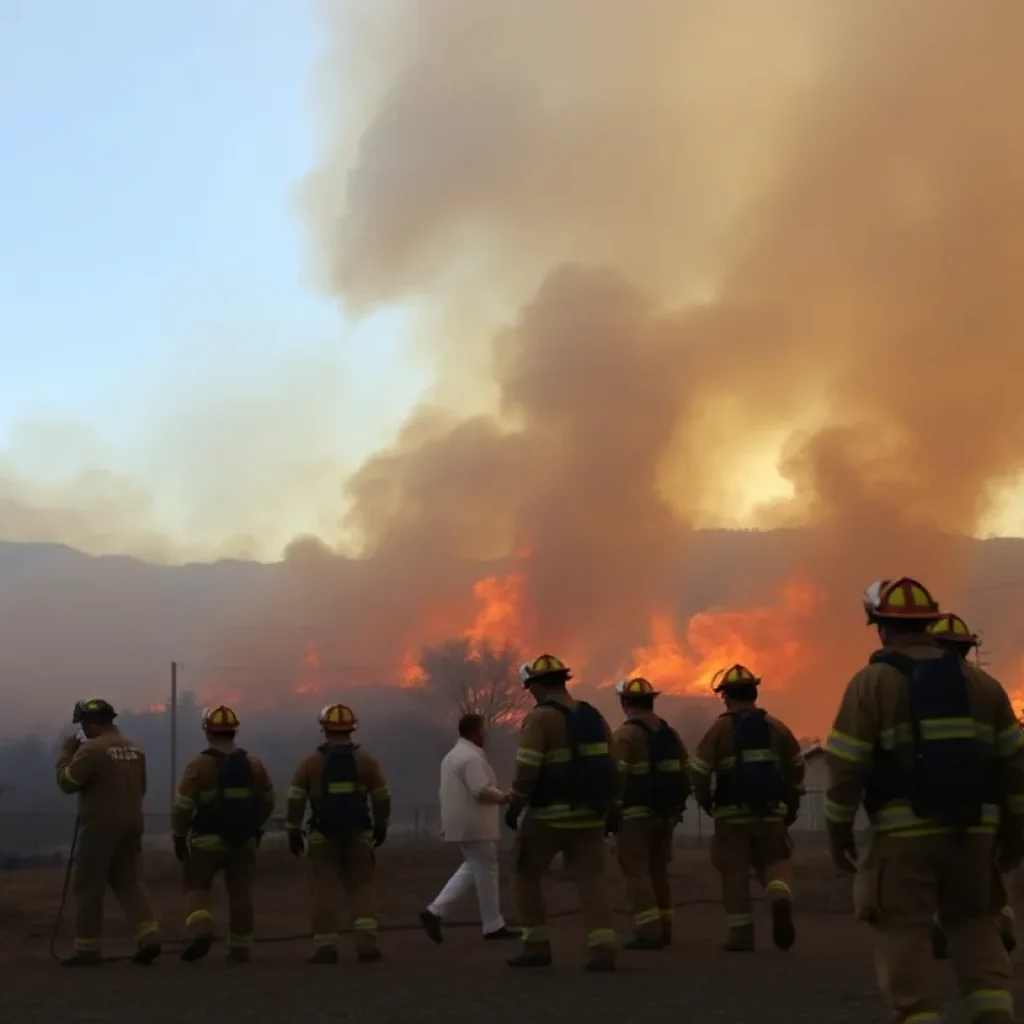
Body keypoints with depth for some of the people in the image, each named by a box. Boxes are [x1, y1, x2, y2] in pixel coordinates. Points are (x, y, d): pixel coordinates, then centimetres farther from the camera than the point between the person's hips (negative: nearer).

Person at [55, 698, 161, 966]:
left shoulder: (91, 749, -15)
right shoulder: (135, 749, 10)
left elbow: (66, 782, -12)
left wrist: (66, 752, -1)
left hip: (100, 826, -7)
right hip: (131, 824, 7)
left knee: (88, 887, 4)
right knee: (129, 881, 12)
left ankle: (88, 949, 6)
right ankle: (148, 935, -4)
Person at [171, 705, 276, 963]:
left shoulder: (199, 765, -11)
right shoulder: (253, 764, 5)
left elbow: (183, 806, -11)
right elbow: (267, 801, 13)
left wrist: (179, 837, 1)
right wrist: (256, 827, 26)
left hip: (208, 840, -4)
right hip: (244, 841, 4)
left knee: (196, 886, 10)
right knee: (240, 893, 11)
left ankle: (201, 930, -14)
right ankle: (240, 948, 12)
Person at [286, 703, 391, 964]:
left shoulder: (311, 761, -1)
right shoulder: (366, 759, 0)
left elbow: (296, 800, -2)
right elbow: (382, 797, 3)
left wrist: (293, 831, 6)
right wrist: (381, 826, 16)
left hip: (323, 835, -1)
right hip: (359, 834, 1)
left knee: (324, 890, 4)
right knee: (361, 886, 8)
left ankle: (326, 948, 2)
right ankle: (366, 942, -5)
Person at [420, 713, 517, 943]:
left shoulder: (452, 755, 17)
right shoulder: (471, 757, -18)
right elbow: (481, 790, -25)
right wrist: (503, 797, -9)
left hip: (461, 823, 10)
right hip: (474, 825, -10)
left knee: (472, 868, 16)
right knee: (486, 871, 0)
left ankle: (435, 911, 7)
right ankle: (493, 926, 8)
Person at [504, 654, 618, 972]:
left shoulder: (539, 718, -10)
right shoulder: (593, 716, 11)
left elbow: (527, 769, -18)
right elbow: (609, 766, 14)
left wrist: (514, 806, -8)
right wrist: (607, 809, 20)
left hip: (549, 815, -5)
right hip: (588, 815, 5)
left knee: (526, 877, 12)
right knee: (592, 880, 2)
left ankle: (536, 946, 11)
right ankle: (603, 949, -11)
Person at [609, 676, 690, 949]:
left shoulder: (625, 735, -10)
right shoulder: (670, 733, 11)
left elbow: (617, 777, -17)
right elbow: (685, 773, 12)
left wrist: (612, 813, -12)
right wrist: (677, 806, 19)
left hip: (635, 814, -7)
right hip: (665, 813, 7)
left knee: (636, 871, -4)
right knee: (658, 870, 16)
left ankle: (649, 932, -11)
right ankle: (663, 929, 19)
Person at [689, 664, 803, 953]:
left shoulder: (720, 728, -3)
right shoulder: (776, 727, 7)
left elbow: (699, 770, -9)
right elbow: (796, 768, 10)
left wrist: (705, 801, 8)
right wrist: (792, 805, 20)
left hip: (732, 813, -2)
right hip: (771, 812, 2)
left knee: (735, 872, 7)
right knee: (775, 861, 14)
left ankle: (741, 933, 5)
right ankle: (781, 897, -17)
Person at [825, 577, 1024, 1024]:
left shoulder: (872, 682, -2)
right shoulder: (980, 682, 11)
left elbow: (846, 765, -6)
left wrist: (839, 831, 3)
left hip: (904, 832, -4)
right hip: (973, 829, 4)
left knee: (904, 934, 2)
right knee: (974, 924, 17)